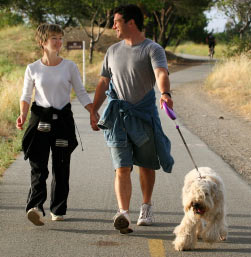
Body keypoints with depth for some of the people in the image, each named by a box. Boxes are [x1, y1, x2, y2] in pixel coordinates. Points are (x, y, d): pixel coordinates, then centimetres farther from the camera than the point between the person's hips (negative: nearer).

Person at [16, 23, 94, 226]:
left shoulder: (69, 67, 3)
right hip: (40, 120, -1)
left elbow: (81, 93, 7)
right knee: (38, 166, -13)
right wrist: (23, 115, -9)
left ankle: (58, 209, 16)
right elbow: (26, 96, 9)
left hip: (63, 119, 1)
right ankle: (35, 207, -25)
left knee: (61, 167, 5)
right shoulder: (33, 69, 2)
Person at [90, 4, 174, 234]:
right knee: (122, 169, -10)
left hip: (145, 115, -3)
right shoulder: (113, 51, 13)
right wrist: (94, 111, 15)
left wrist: (165, 93, -43)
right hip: (118, 116, 3)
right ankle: (123, 213, -21)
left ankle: (146, 207, 32)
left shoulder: (152, 49, -5)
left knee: (146, 166, 12)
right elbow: (103, 82, 20)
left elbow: (161, 73, -23)